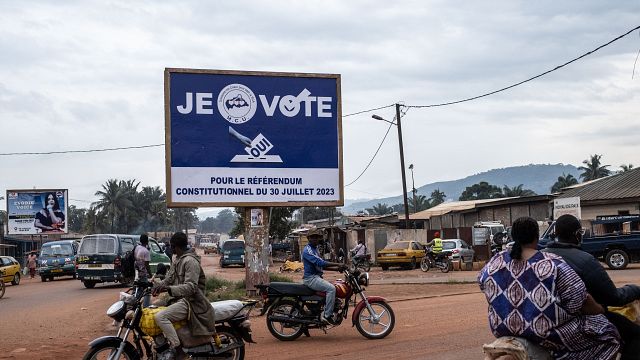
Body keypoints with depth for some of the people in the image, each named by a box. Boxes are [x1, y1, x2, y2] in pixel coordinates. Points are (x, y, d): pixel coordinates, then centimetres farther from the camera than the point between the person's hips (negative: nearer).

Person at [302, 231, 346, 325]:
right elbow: (320, 263, -25)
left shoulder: (315, 249, 20)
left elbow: (322, 266, 19)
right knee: (331, 288, -24)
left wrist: (337, 268, 7)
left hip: (317, 277, 10)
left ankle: (325, 312, 9)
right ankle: (327, 316, -22)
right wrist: (337, 264, -26)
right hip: (310, 278, -10)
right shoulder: (308, 250, -13)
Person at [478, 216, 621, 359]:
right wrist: (599, 310, 7)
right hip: (544, 333, -5)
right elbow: (578, 299, -13)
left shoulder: (495, 261, -1)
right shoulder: (551, 264, -15)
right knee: (604, 331, 9)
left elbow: (482, 282, 17)